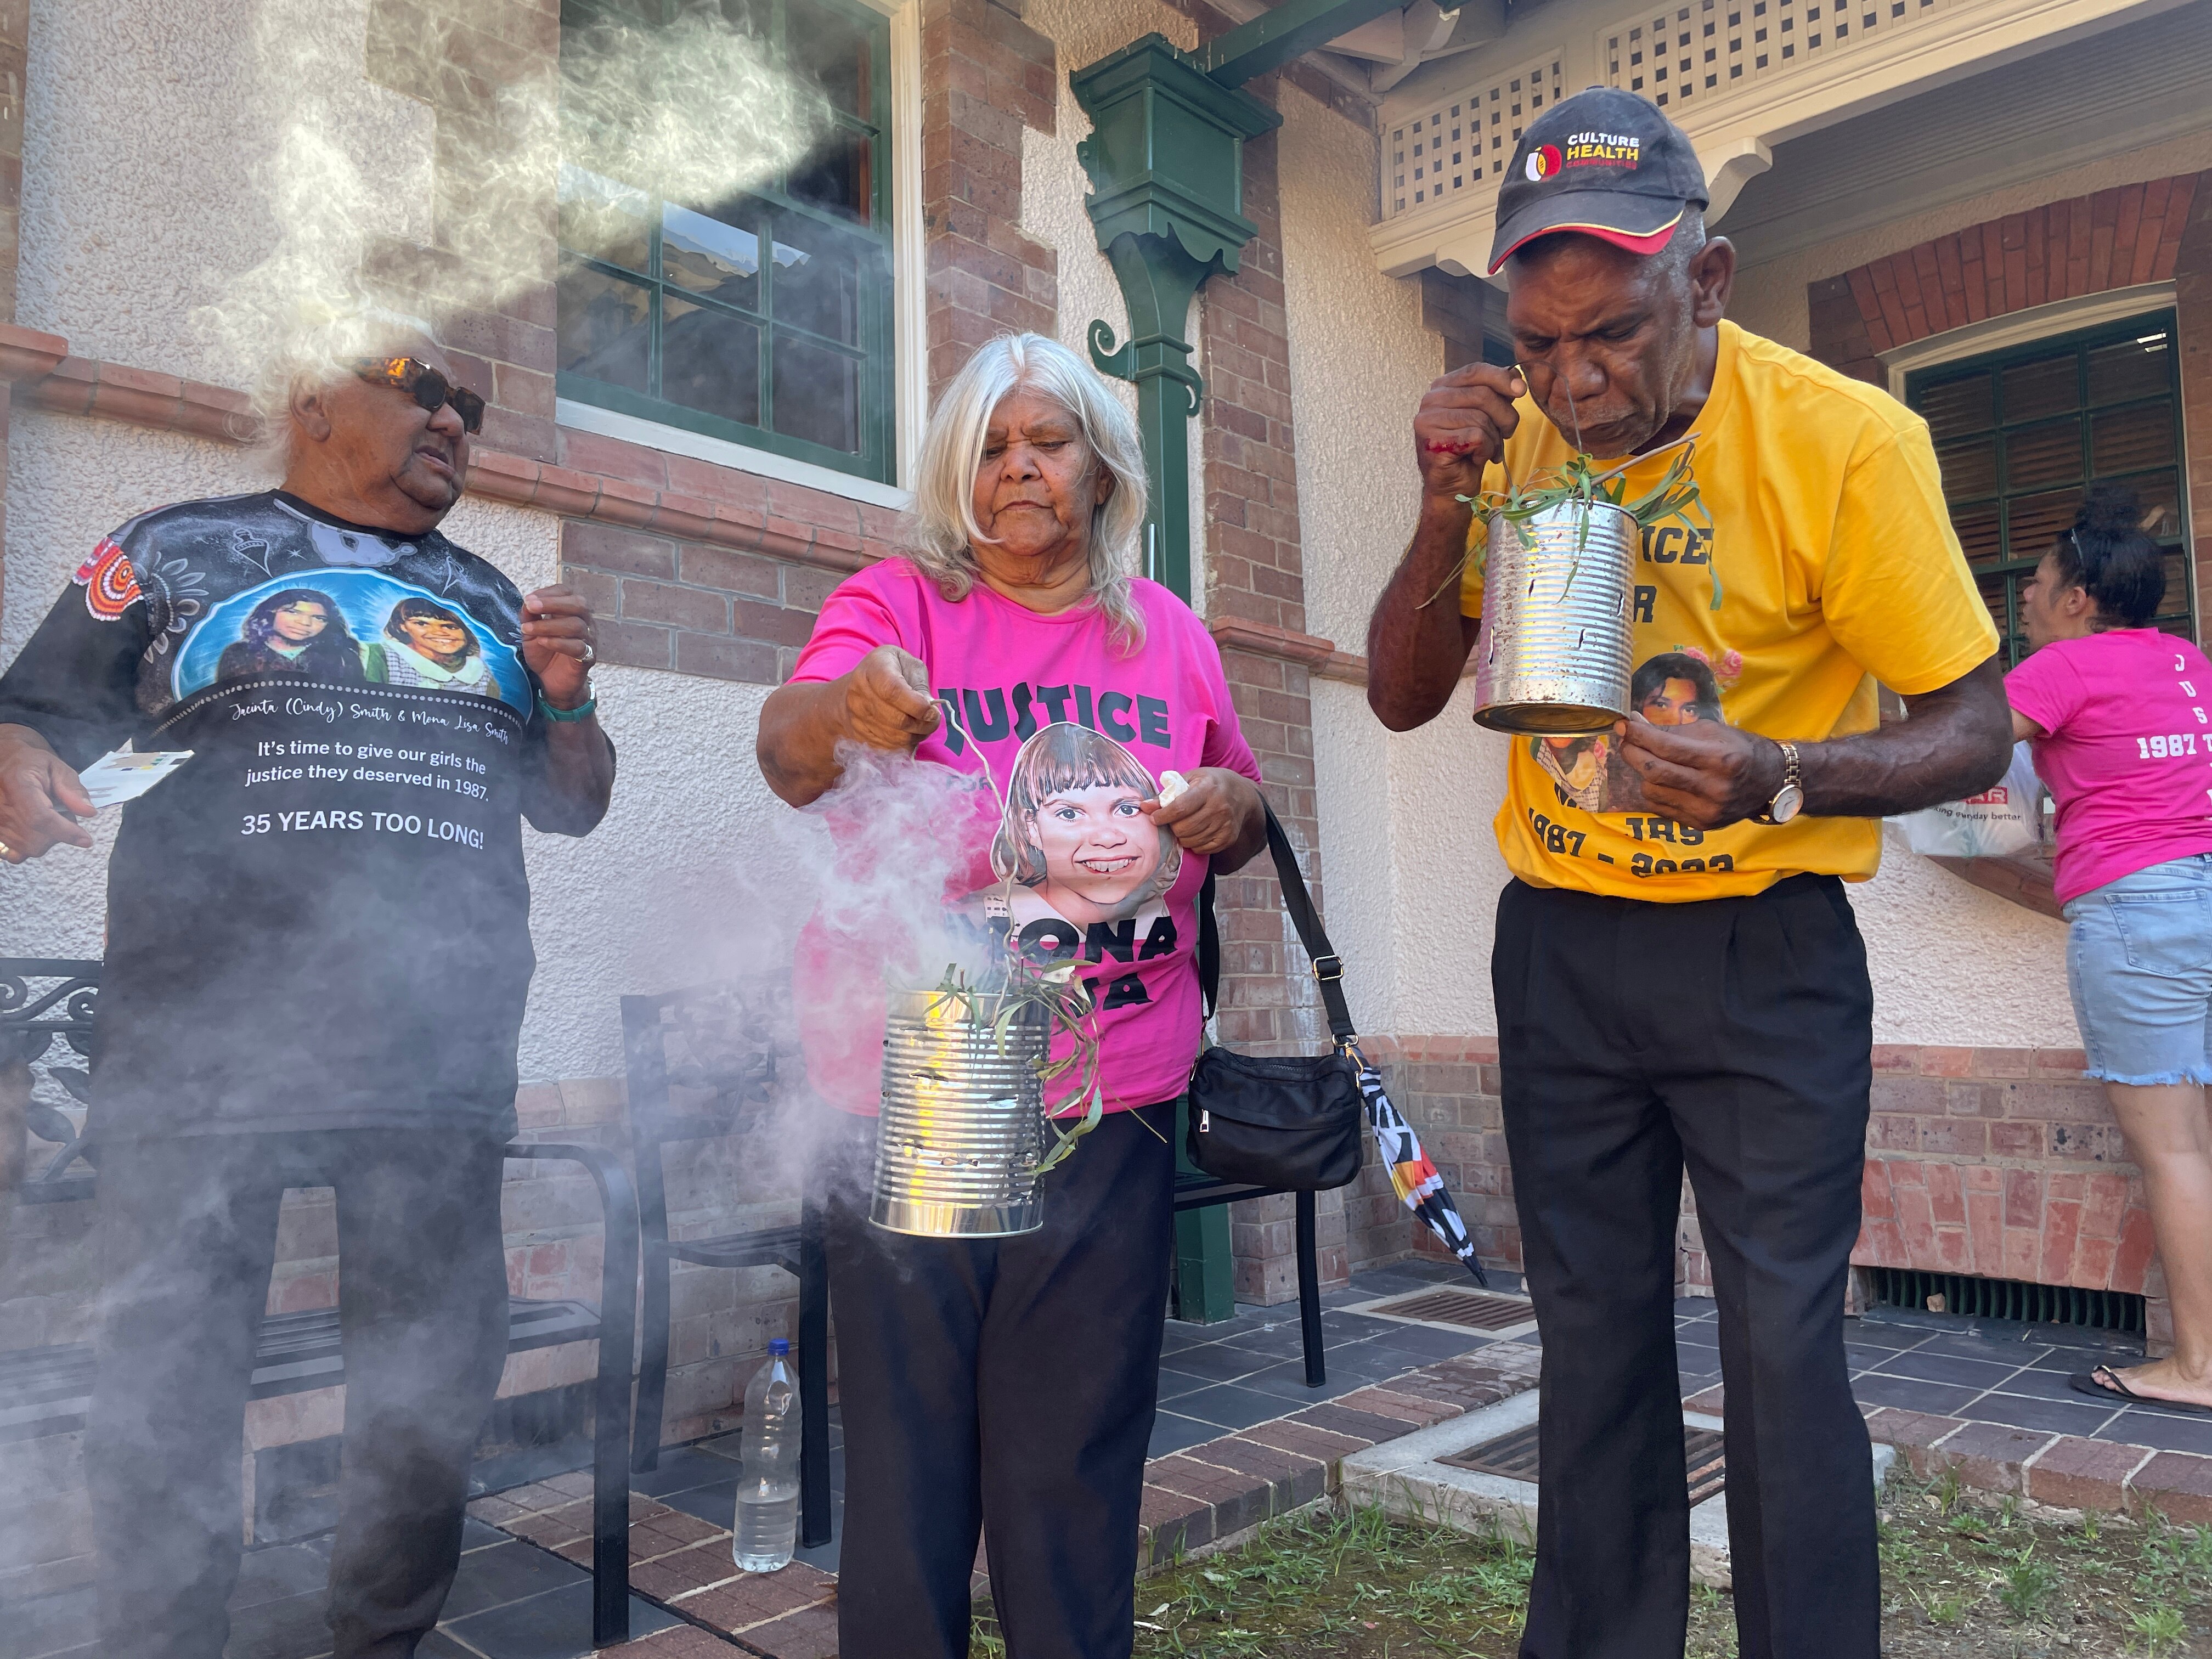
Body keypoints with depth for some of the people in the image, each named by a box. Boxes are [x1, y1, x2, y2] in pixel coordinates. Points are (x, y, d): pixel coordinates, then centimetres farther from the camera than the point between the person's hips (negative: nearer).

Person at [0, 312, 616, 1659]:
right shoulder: (177, 553, 11)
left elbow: (573, 805, 21)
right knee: (167, 1390, 3)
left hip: (439, 1057, 3)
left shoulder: (492, 602, 20)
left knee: (436, 1384, 9)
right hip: (208, 1042, -2)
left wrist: (567, 701, 2)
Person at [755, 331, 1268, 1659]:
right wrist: (836, 713, -38)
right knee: (909, 1439, 6)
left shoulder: (1169, 632, 10)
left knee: (1077, 1459, 11)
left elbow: (1239, 826, 19)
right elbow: (788, 758, -15)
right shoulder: (896, 604, 1)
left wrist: (1231, 806, -5)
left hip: (1115, 1101, 2)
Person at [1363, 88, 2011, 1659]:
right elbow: (1402, 698, 0)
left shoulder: (1845, 440, -15)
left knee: (1784, 1349, 0)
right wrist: (1448, 509, -17)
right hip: (1561, 942, 4)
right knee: (1595, 1341, 13)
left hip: (1764, 952, -3)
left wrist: (1778, 779, -31)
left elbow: (1974, 731, -11)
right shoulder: (1511, 437, -3)